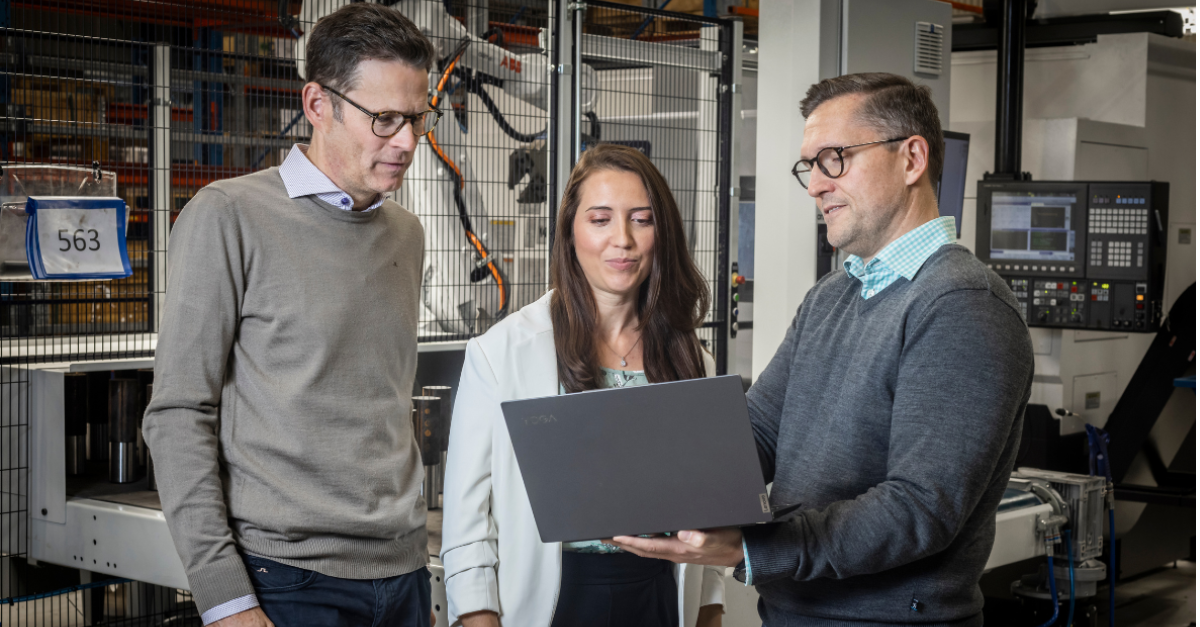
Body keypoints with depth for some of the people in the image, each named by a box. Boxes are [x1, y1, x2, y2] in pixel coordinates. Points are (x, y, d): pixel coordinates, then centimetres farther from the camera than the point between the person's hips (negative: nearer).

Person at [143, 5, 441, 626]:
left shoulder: (406, 233, 12)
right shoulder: (228, 217, -7)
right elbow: (179, 413, -9)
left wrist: (416, 564, 15)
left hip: (402, 571, 6)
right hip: (286, 575, -5)